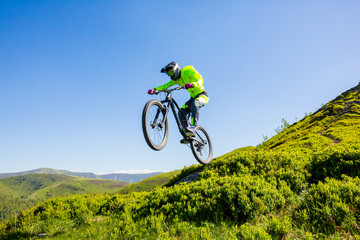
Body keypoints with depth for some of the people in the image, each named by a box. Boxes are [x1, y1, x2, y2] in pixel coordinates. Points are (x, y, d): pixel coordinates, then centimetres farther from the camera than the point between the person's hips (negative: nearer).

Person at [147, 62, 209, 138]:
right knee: (181, 112, -14)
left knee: (194, 103, -39)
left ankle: (193, 128, -42)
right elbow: (166, 85, -6)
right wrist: (154, 89, -24)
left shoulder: (187, 70, -15)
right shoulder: (176, 79, 4)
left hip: (202, 95, -7)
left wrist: (192, 84, -49)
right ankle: (186, 134, -10)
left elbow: (200, 80, -28)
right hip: (193, 97, 7)